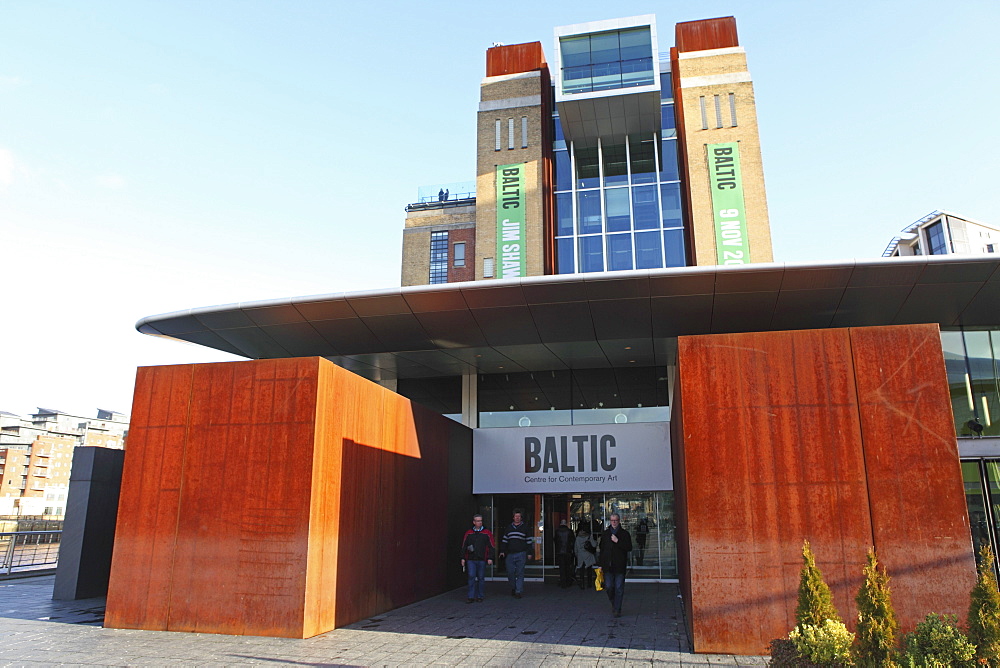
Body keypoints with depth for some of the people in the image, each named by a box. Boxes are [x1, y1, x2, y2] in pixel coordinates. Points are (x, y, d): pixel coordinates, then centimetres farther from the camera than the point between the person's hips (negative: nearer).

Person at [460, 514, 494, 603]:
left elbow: (491, 546, 2)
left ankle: (479, 597, 16)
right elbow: (464, 546, 12)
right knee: (471, 576, -6)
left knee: (481, 578, 5)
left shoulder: (487, 533, 3)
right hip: (471, 560, 1)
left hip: (482, 560, -1)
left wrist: (490, 558, -5)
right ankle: (471, 597, 1)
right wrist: (463, 558, 7)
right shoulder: (468, 533, 8)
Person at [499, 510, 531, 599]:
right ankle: (513, 588, 23)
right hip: (510, 554, 3)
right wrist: (502, 551, 11)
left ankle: (519, 591, 1)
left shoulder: (525, 527, 6)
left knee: (520, 573, -3)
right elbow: (504, 540, 18)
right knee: (510, 572, 3)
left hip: (521, 554, -3)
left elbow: (529, 541, 5)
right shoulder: (509, 527, 14)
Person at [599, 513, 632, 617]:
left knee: (619, 588, 0)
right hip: (608, 565, 2)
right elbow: (602, 549, 14)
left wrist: (618, 541, -16)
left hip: (620, 565, -2)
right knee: (609, 587, 1)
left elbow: (629, 548, -6)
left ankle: (617, 610, 9)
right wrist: (601, 564, 10)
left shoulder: (624, 533, 2)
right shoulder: (605, 533, 11)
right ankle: (613, 603, 26)